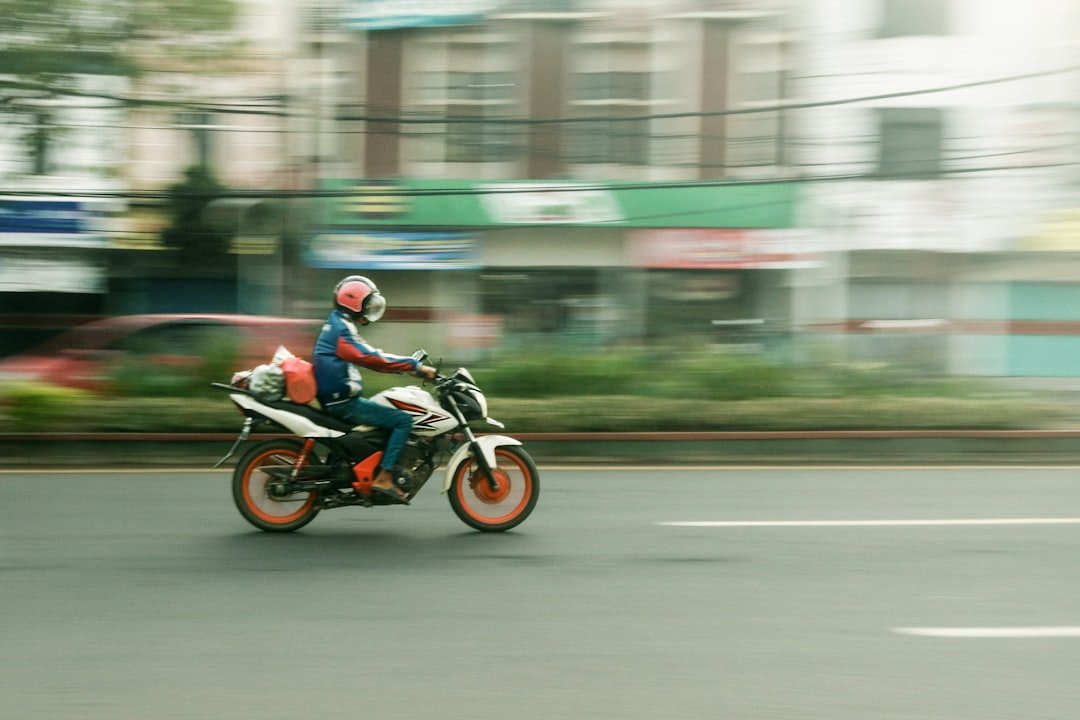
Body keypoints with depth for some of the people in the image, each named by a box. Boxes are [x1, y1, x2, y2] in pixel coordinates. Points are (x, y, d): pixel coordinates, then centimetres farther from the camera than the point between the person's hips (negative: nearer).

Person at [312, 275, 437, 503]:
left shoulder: (337, 325, 17)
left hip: (336, 399, 11)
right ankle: (383, 478, -18)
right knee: (403, 420, -16)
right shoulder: (342, 330, -16)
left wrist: (410, 365, 11)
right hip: (342, 401, -11)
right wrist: (416, 366, -23)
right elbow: (372, 358, -25)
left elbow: (368, 356, 20)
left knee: (394, 413, 25)